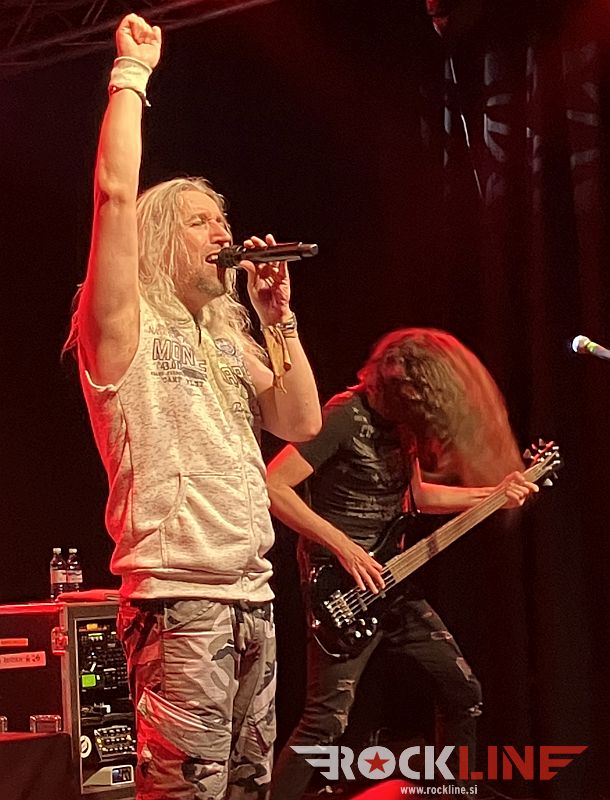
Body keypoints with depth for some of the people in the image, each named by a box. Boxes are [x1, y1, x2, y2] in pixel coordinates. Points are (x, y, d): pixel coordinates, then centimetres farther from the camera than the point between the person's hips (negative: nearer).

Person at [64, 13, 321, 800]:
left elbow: (302, 421, 14)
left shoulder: (225, 341, 21)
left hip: (250, 597, 8)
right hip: (178, 602, -8)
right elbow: (115, 193, -14)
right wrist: (132, 70, -6)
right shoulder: (126, 325, -1)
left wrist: (278, 315, 9)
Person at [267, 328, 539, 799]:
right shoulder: (347, 417, -17)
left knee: (463, 691, 13)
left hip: (393, 585, 9)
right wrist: (343, 546, -22)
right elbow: (272, 486, -22)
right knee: (327, 719, -15)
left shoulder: (401, 423, 9)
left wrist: (495, 493, 14)